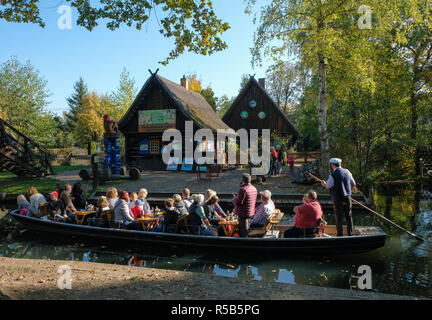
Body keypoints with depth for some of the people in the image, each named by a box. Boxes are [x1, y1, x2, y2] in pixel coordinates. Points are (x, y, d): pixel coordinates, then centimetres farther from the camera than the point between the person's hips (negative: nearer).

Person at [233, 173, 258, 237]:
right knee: (248, 229, 21)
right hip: (251, 213, 9)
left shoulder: (243, 189, -22)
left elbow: (238, 202, -24)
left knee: (244, 232, 1)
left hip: (243, 214, -9)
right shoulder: (254, 189, 6)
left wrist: (234, 200, -1)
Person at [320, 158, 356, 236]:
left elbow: (328, 186, -8)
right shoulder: (347, 172, 5)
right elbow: (353, 184, 12)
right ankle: (350, 233, 21)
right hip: (347, 197, 5)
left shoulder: (333, 174, -13)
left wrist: (323, 183, 13)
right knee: (348, 216, 14)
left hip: (338, 198, -5)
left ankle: (340, 235, 9)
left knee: (339, 217, 3)